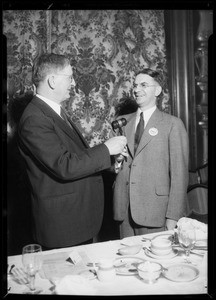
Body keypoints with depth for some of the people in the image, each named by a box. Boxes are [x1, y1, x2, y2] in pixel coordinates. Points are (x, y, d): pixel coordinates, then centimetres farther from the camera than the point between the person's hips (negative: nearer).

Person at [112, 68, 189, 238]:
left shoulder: (173, 124, -4)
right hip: (124, 209, 4)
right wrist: (115, 162, -4)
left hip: (155, 211, -3)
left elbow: (179, 173, -6)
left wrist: (173, 217, -10)